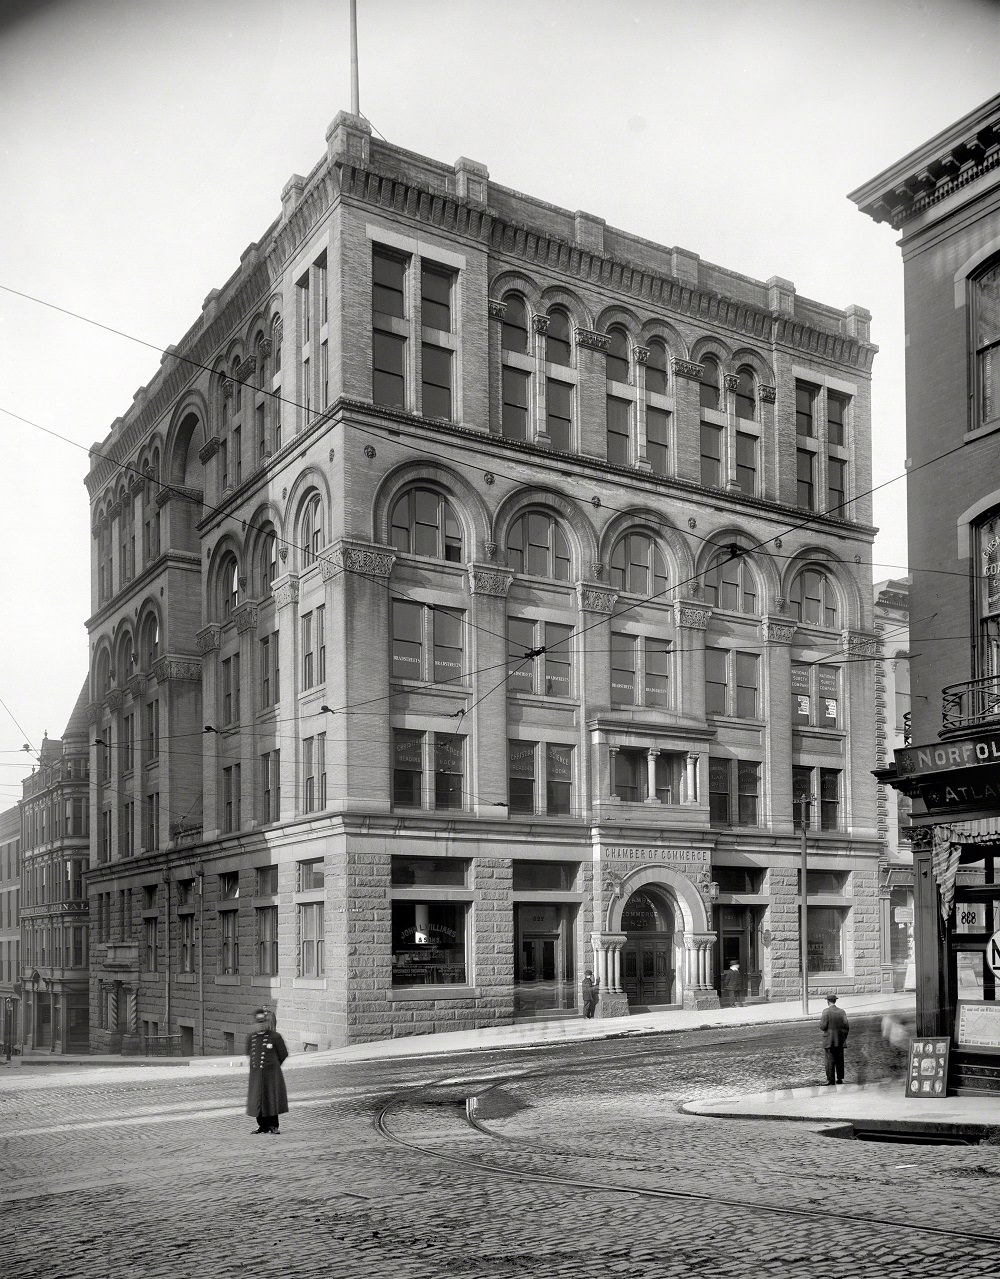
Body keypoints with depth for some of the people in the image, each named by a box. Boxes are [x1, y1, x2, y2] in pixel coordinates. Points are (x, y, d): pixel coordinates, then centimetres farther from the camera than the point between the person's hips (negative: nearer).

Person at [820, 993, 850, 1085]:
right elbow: (846, 1026, 2)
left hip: (829, 1040, -4)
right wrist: (844, 1037, 14)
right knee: (839, 1060, 13)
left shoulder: (826, 1011, -11)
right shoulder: (842, 1012, 2)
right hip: (840, 1040, 4)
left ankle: (831, 1080, 0)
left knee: (830, 1060, -1)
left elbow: (822, 1026, -14)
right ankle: (840, 1079, 17)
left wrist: (821, 1019, 6)